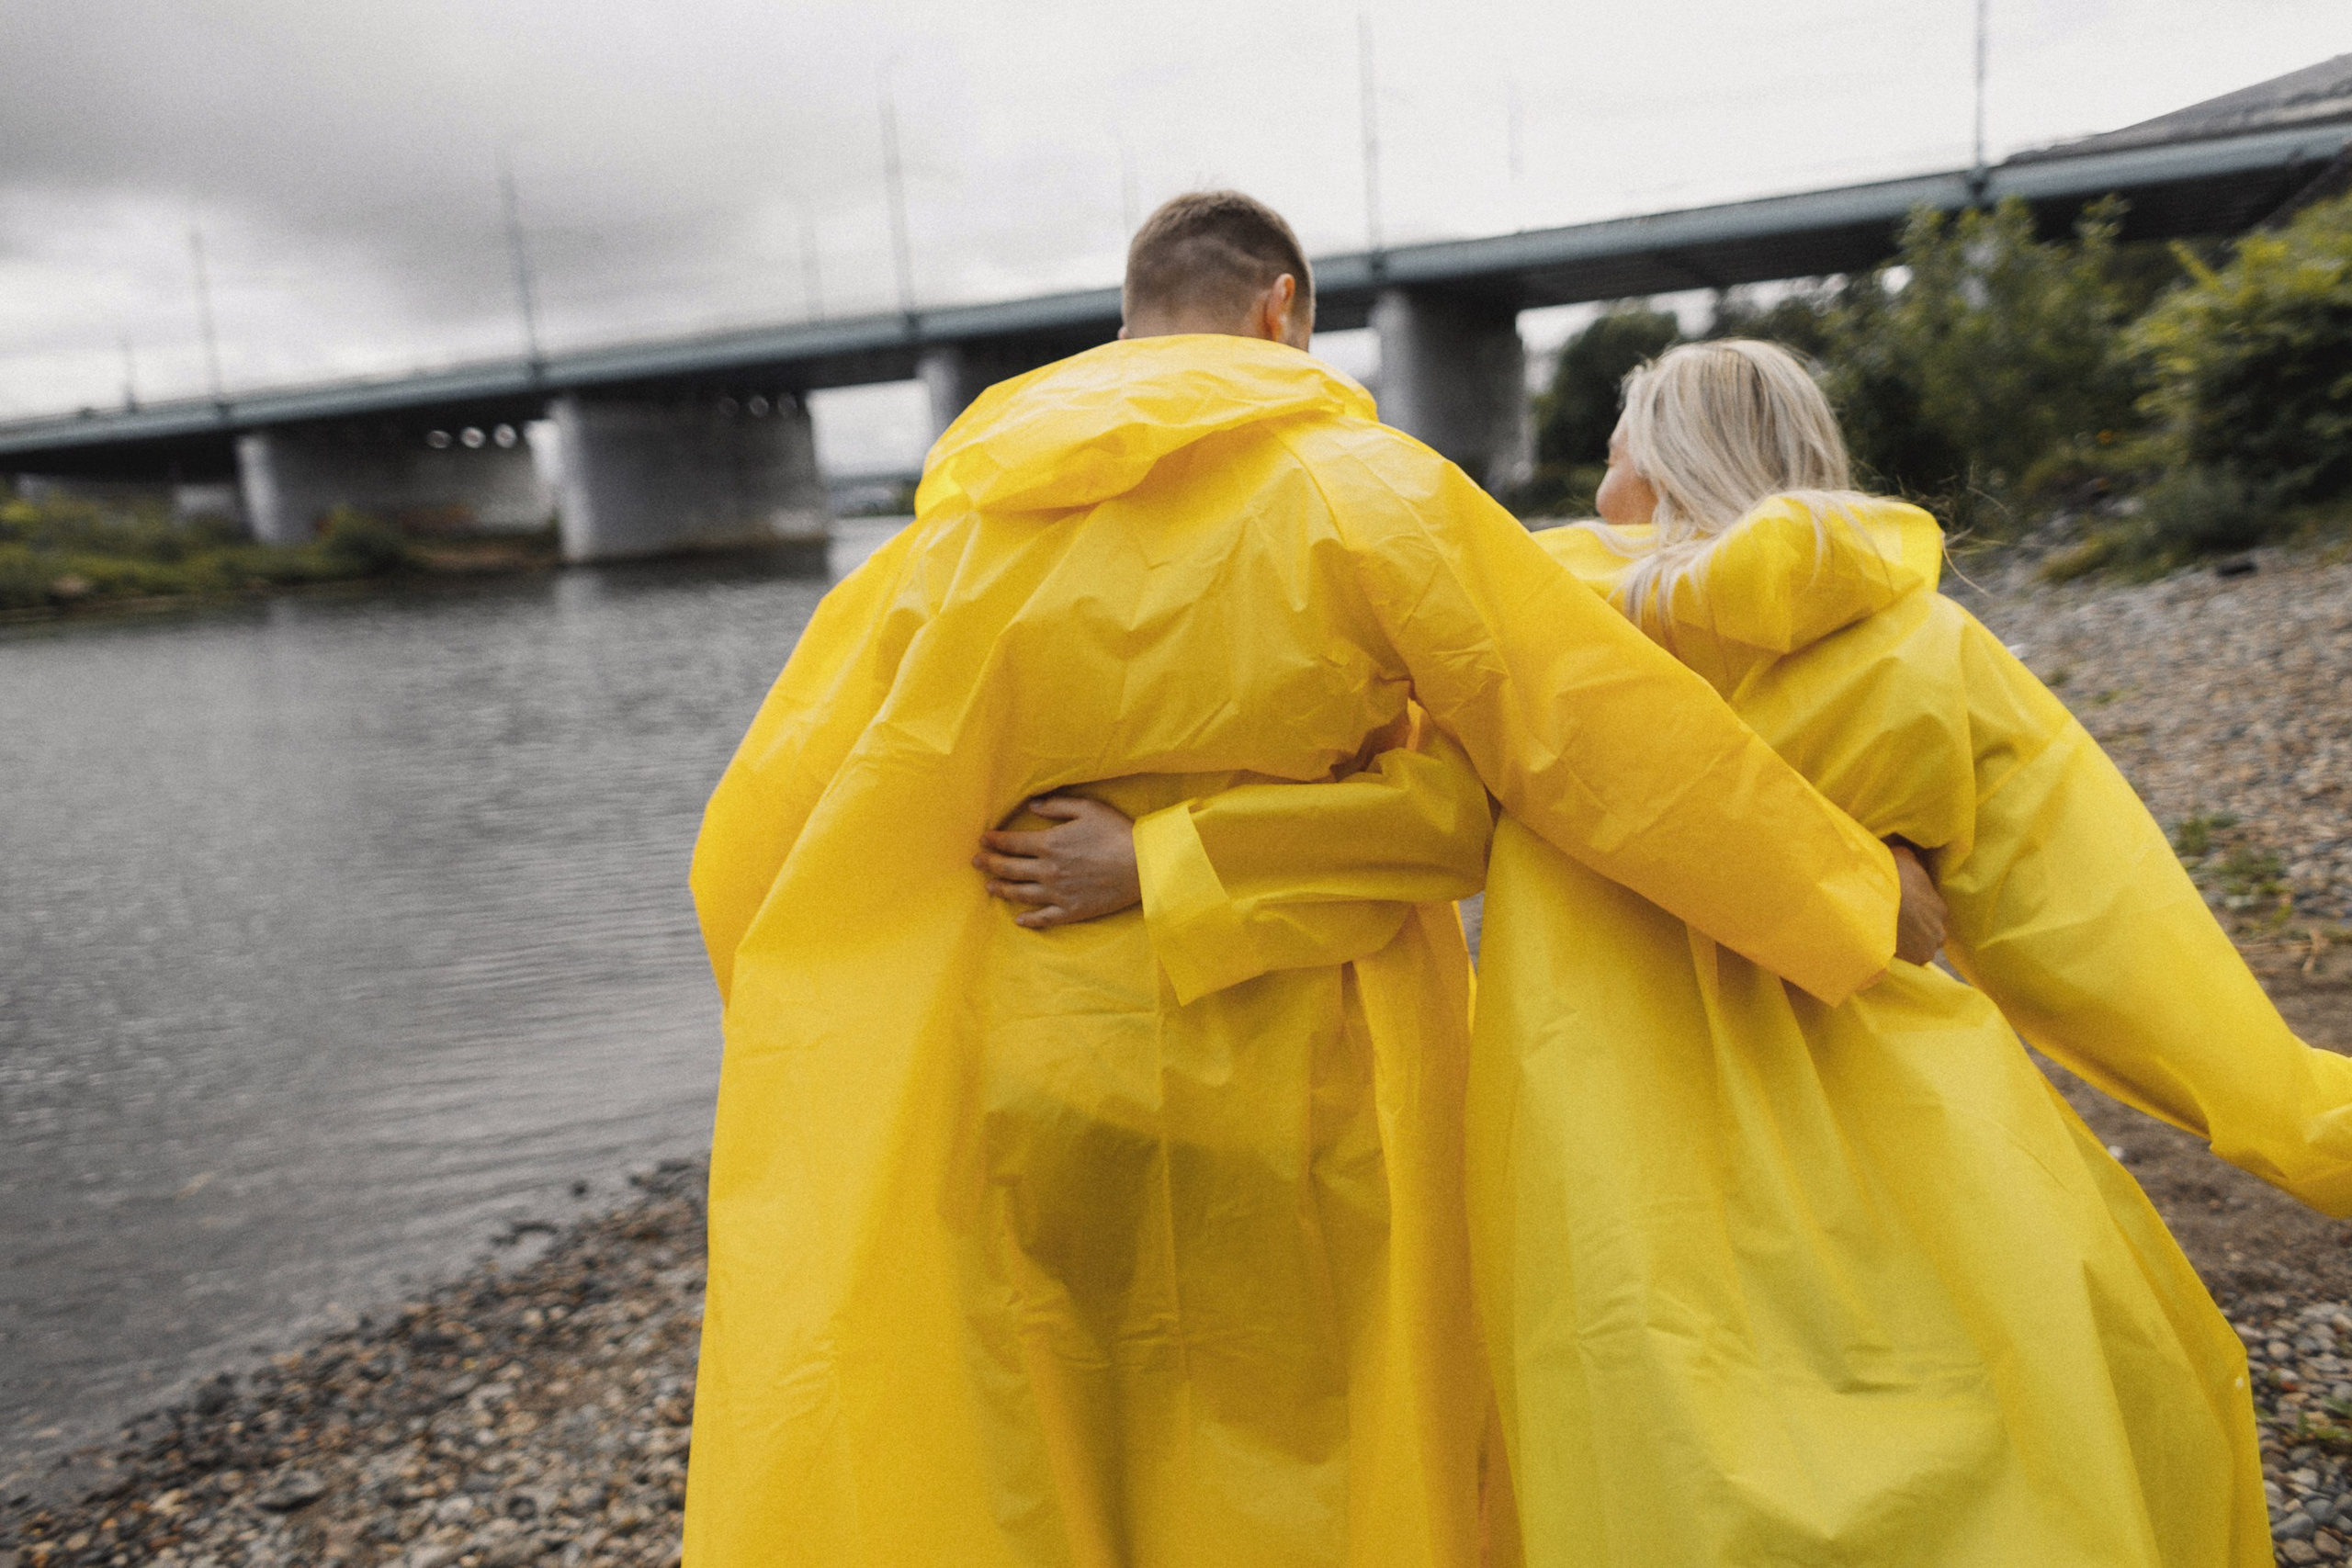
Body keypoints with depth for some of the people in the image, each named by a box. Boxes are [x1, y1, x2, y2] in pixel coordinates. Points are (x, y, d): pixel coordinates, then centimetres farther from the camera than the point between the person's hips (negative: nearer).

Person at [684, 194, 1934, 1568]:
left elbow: (762, 847, -1)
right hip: (1291, 1109, -2)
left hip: (1025, 1103, 3)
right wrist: (1852, 896, -1)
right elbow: (1600, 731, -13)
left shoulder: (961, 524, -1)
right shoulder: (1359, 488, -10)